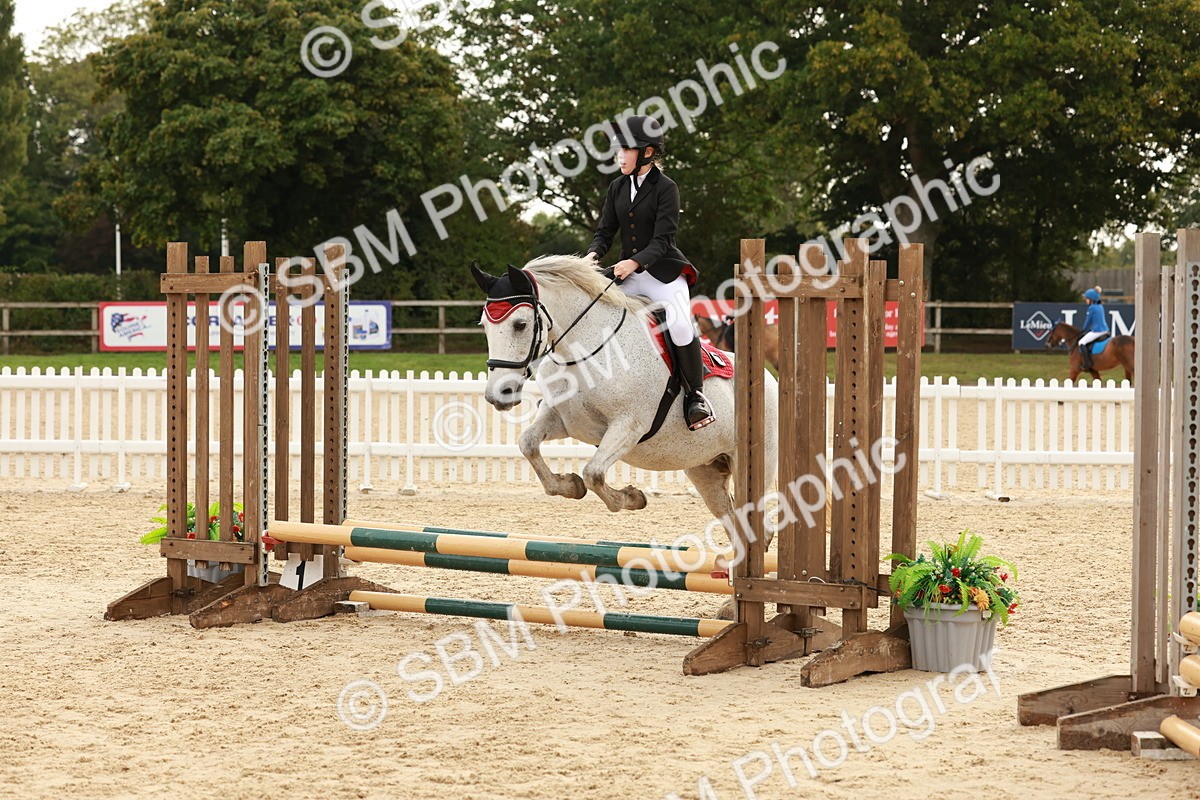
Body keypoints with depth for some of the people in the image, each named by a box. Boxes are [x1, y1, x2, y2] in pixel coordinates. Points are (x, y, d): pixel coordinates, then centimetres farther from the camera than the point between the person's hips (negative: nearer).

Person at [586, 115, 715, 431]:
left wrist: (635, 262, -30)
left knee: (680, 325, -28)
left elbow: (661, 240, -14)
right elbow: (605, 232, 9)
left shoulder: (666, 188, -7)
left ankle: (695, 396, -13)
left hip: (663, 272, -6)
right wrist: (593, 255, -13)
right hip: (626, 274, 6)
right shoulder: (617, 188, 10)